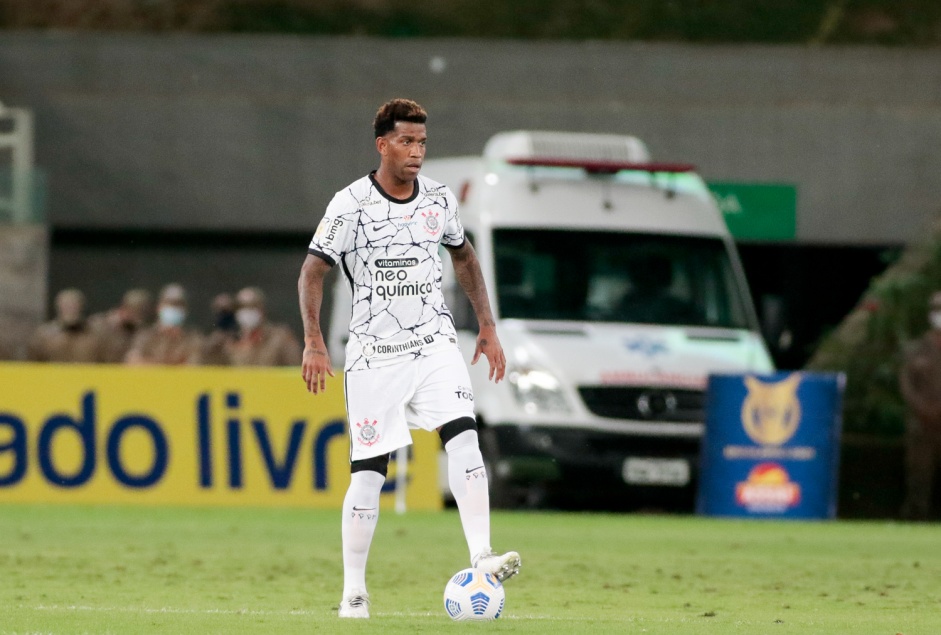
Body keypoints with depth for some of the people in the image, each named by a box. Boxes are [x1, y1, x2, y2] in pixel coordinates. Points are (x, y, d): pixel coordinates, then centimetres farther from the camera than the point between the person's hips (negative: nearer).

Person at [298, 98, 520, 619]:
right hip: (373, 352, -3)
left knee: (463, 436, -19)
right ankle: (353, 590, 8)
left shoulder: (438, 199, 3)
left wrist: (487, 327, 16)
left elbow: (463, 257, 20)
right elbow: (313, 272, -7)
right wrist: (314, 343, -17)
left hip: (434, 344, 3)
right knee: (368, 472, -3)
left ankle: (481, 558, -24)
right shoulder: (350, 204, -10)